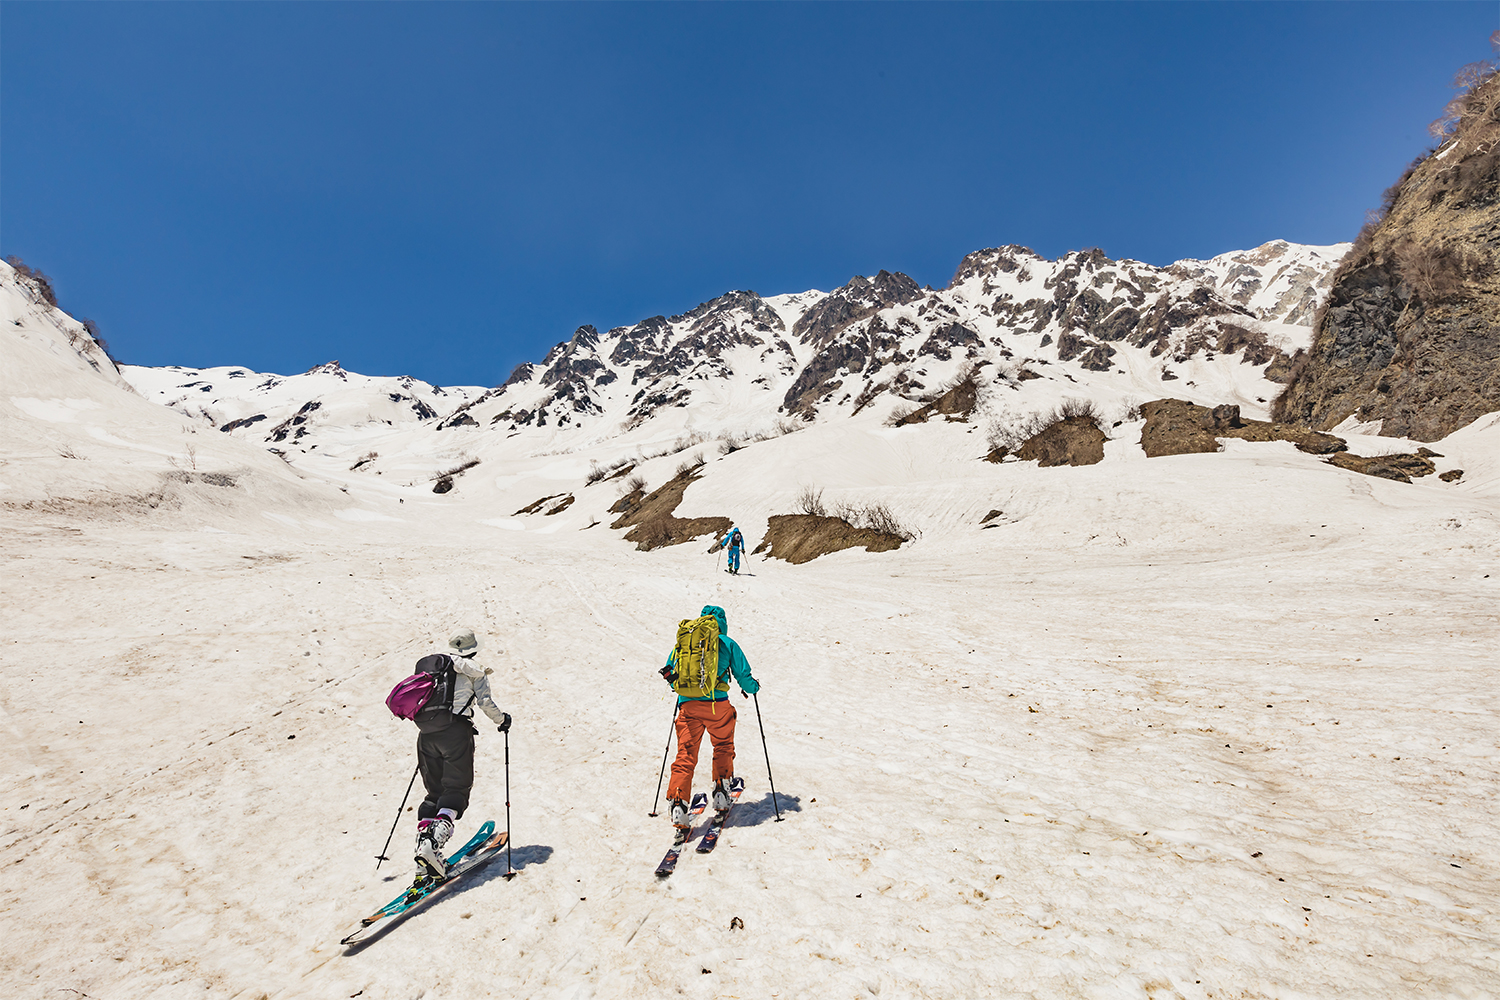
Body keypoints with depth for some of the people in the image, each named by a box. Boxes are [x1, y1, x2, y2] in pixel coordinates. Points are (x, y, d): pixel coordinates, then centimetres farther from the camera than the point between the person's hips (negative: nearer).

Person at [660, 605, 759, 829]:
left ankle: (677, 803, -8)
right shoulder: (727, 643, 8)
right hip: (716, 703, -1)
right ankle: (721, 793, 18)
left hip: (687, 704, 2)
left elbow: (669, 670, 21)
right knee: (723, 747, 21)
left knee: (685, 755, 4)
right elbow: (743, 674, 9)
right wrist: (752, 688, 30)